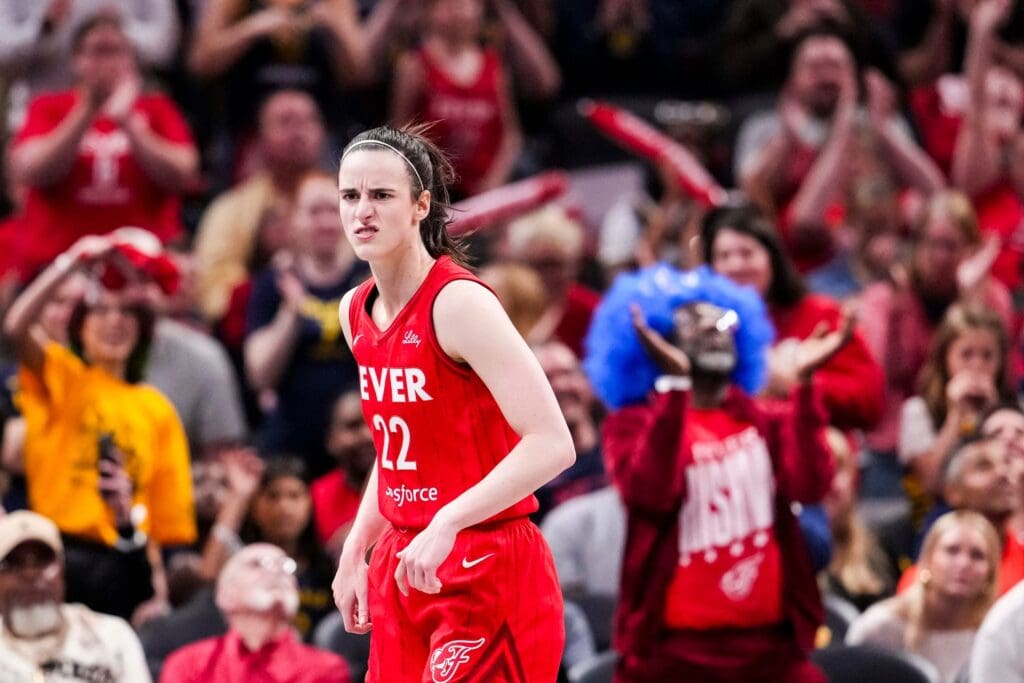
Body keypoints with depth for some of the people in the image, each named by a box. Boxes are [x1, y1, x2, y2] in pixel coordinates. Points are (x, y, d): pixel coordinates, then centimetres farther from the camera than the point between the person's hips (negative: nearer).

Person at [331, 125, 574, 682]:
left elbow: (551, 445, -23)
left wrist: (447, 523, -30)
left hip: (487, 576, -8)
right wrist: (355, 552, 13)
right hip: (403, 569, 8)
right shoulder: (356, 312, 9)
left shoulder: (460, 302, -16)